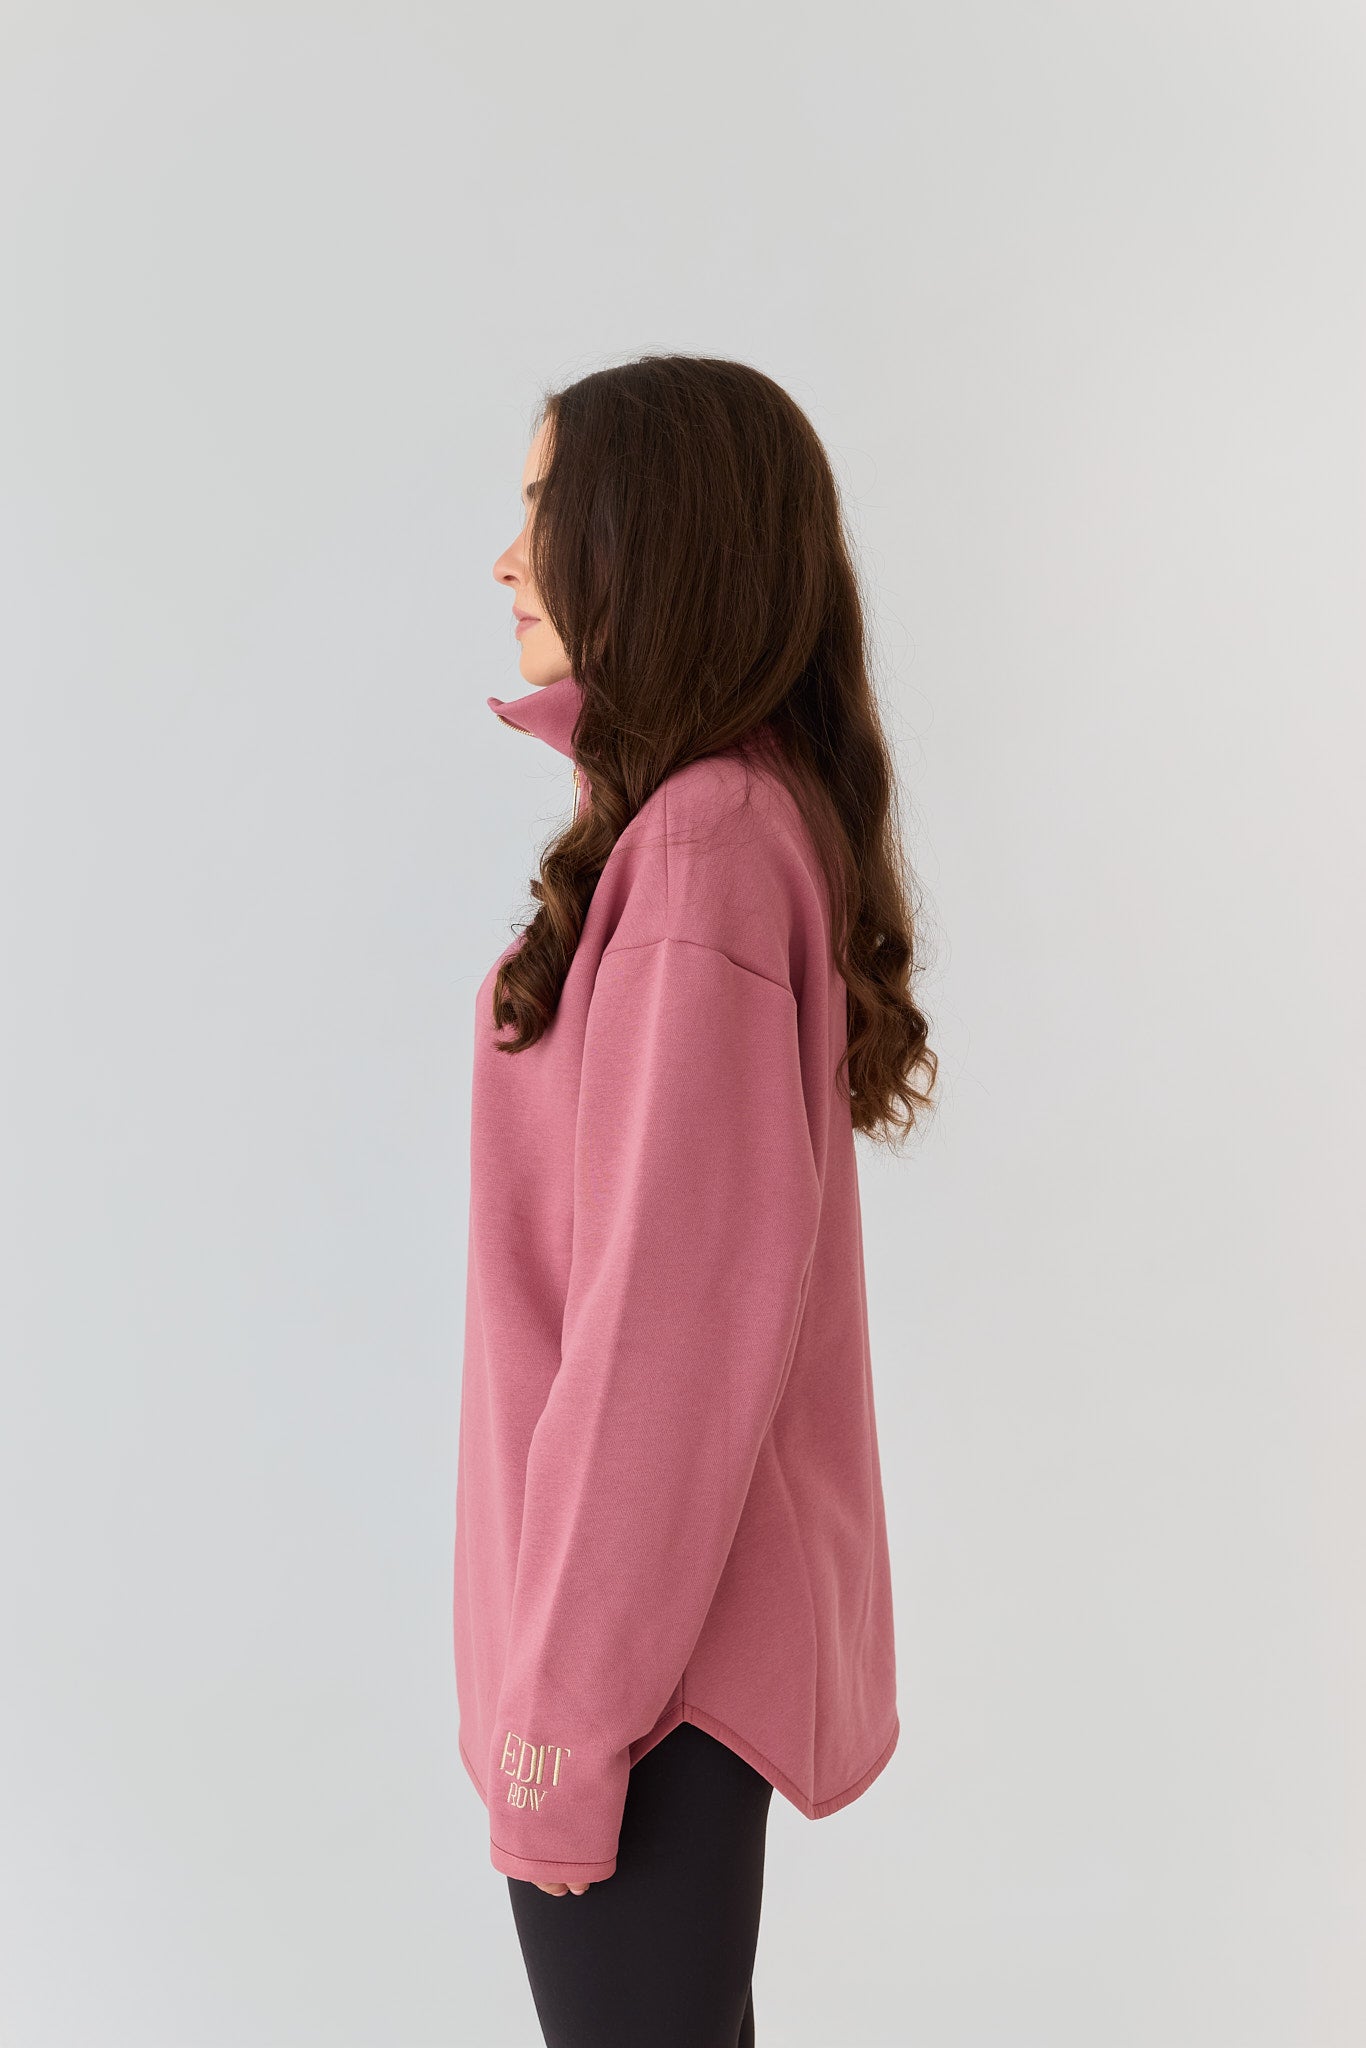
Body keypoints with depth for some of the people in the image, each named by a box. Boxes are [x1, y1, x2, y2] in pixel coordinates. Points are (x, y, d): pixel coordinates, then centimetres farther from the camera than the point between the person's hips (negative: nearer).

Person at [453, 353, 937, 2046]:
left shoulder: (700, 842, -22)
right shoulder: (763, 810, 7)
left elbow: (674, 1296, -24)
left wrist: (571, 1686, -18)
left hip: (647, 1603, -9)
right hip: (705, 1578, 9)